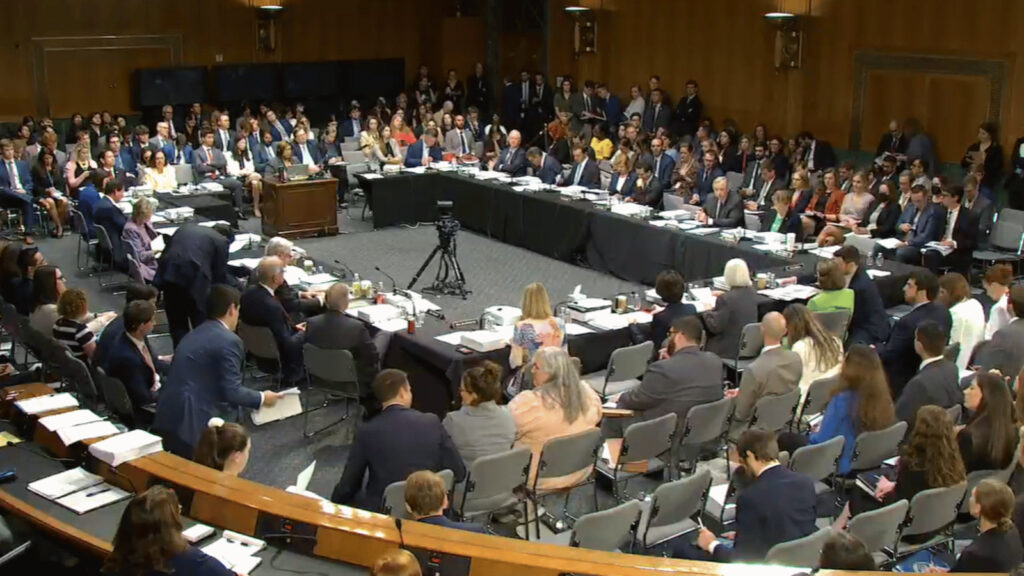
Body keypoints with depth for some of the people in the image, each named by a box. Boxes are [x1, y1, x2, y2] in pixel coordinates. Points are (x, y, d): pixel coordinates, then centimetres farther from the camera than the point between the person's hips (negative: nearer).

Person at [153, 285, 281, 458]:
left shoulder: (194, 334, 20)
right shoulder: (229, 341, -8)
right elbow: (232, 392, -11)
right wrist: (262, 398, 6)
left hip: (167, 418, 9)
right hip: (190, 422, -9)